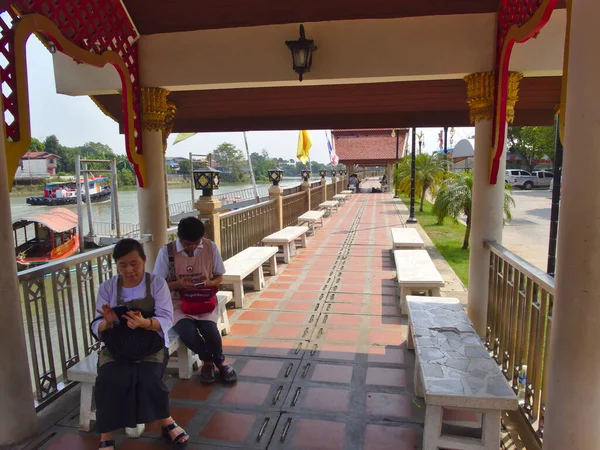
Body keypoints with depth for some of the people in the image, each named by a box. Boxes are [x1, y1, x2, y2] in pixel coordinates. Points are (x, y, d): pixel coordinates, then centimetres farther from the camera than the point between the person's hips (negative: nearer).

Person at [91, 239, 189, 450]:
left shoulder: (157, 283, -2)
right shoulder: (106, 288, 3)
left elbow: (166, 320, -11)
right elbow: (96, 328, 0)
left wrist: (144, 323, -32)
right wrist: (108, 322, -24)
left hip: (151, 343, -1)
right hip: (115, 345, 2)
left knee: (147, 377, -29)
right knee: (109, 380, -28)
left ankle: (166, 422, -5)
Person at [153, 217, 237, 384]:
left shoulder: (211, 247, -4)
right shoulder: (166, 252, -10)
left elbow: (219, 277, 7)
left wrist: (210, 283, -16)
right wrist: (178, 284, -21)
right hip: (178, 303, -1)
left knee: (209, 328, -28)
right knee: (187, 331, -30)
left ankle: (210, 362, 7)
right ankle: (208, 360, 2)